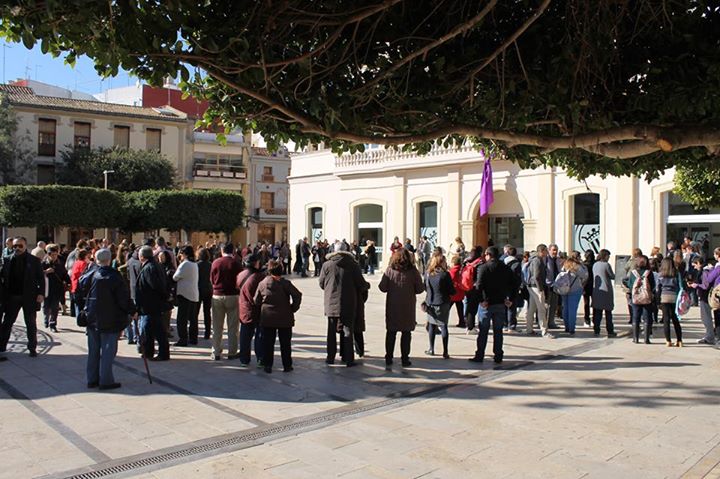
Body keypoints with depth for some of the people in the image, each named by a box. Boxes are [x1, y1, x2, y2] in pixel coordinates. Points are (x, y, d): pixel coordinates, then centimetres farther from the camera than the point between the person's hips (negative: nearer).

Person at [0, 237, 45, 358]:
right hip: (11, 297, 2)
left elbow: (41, 278, -3)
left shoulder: (34, 260, -2)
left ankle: (32, 348, 14)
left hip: (29, 297, -2)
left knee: (31, 323, 6)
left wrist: (41, 293, -12)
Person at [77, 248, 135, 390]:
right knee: (108, 350, 1)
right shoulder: (114, 277, -14)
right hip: (110, 320, -5)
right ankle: (106, 381, 2)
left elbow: (82, 293, 9)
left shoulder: (90, 276, -1)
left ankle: (92, 379, 21)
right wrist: (132, 311, -1)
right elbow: (124, 298, -12)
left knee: (93, 350, 14)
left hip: (92, 319, 5)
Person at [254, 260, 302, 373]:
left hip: (267, 318, 2)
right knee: (285, 343, 9)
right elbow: (297, 295, -17)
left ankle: (267, 365, 11)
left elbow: (256, 301, 3)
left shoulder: (262, 284, -2)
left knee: (268, 343, 10)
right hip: (285, 318, -2)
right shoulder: (285, 283, -10)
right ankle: (287, 365, 14)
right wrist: (293, 308, -4)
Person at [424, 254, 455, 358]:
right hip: (443, 303, -3)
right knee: (444, 326, 5)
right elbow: (452, 291, -10)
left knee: (431, 326, 13)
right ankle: (445, 352, 5)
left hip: (430, 303, 3)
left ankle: (431, 349, 19)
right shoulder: (445, 274, -13)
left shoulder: (428, 274, -2)